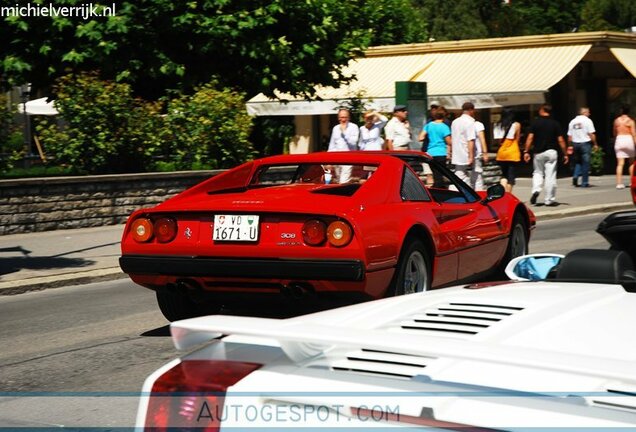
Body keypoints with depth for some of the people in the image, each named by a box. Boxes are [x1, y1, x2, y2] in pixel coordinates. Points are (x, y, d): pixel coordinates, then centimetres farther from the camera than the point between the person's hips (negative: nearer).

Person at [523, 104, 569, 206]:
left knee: (538, 172, 18)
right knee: (550, 176, 2)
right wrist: (565, 154, 5)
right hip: (551, 152, 0)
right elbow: (560, 140, -1)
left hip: (539, 152, 1)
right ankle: (549, 200, 4)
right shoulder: (555, 123, 0)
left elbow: (530, 138, -7)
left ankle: (536, 190, -7)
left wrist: (526, 151, -3)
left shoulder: (535, 122, -1)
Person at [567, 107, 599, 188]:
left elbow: (569, 136, 9)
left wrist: (570, 146, 16)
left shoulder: (572, 121, 9)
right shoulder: (587, 120, -5)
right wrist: (595, 144, -4)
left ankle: (575, 176, -5)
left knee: (578, 162, 18)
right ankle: (584, 182, 3)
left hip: (575, 144, 4)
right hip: (585, 143, -4)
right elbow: (591, 134, -11)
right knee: (585, 163, 2)